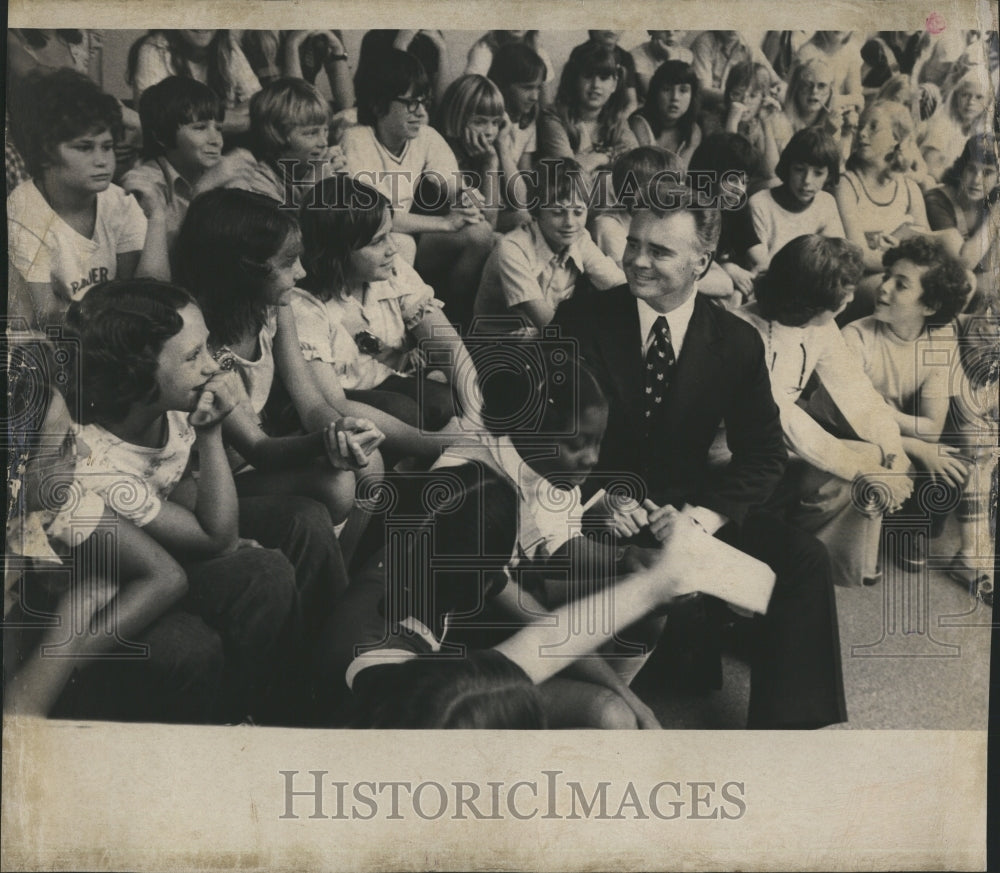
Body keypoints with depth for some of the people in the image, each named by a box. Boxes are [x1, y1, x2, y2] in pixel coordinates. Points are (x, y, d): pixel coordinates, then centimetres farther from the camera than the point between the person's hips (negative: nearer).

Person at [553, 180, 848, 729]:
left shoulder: (738, 343, 1)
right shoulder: (580, 322, -3)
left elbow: (763, 450, 1)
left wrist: (708, 510, -18)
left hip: (689, 503, 3)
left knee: (804, 559, -16)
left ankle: (783, 720, -4)